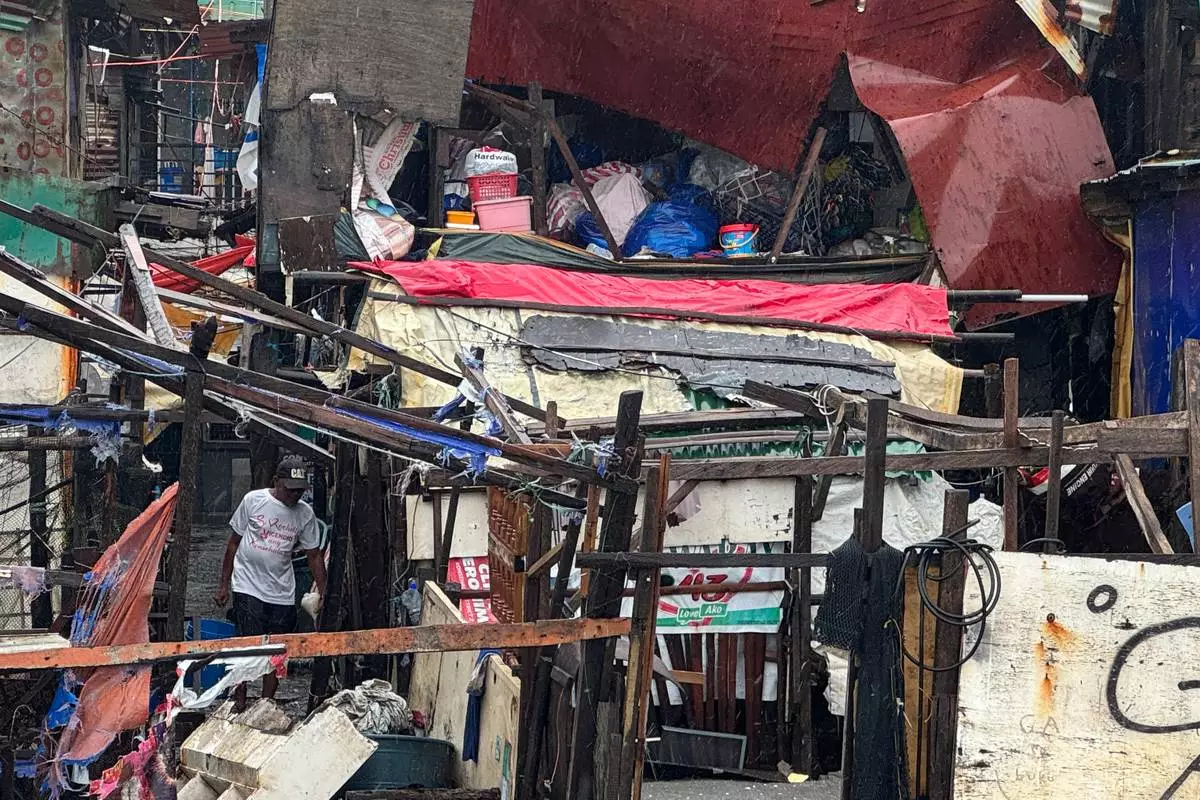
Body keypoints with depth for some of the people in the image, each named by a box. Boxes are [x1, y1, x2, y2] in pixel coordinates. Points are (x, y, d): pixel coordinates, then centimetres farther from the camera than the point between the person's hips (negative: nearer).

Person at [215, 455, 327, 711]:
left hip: (282, 593, 3)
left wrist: (323, 594, 5)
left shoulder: (305, 513, 4)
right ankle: (239, 702, -3)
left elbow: (314, 555, 10)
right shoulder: (253, 500, -3)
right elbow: (234, 543, 5)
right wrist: (224, 585, 5)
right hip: (248, 587, -3)